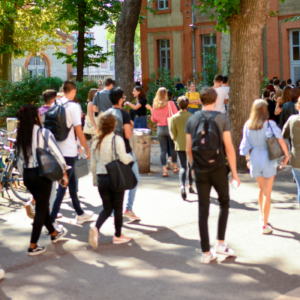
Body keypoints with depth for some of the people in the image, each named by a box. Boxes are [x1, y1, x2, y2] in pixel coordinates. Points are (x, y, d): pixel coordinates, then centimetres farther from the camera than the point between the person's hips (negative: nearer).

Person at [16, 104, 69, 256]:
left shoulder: (21, 136, 3)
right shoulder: (44, 133, -13)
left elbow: (19, 161, 7)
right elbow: (57, 154, -13)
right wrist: (64, 174, -4)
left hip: (27, 175, 6)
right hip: (42, 174, -6)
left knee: (42, 205, 21)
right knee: (41, 210, 3)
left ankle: (54, 234, 40)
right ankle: (33, 246, 3)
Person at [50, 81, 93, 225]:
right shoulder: (74, 106, -14)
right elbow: (79, 131, -16)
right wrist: (87, 150, -5)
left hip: (58, 149, 8)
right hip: (69, 151, -7)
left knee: (72, 182, 19)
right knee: (63, 186, -4)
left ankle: (80, 214, 32)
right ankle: (51, 221, -7)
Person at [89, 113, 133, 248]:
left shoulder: (96, 141, 3)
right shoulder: (117, 139, -11)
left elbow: (93, 164, 8)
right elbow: (124, 159, -17)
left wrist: (95, 180, 18)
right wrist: (130, 156, 5)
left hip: (101, 178, 4)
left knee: (107, 208, 14)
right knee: (118, 208, 11)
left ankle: (96, 228, -9)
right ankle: (118, 235, 20)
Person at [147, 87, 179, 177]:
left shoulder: (155, 105, 0)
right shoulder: (170, 103, -9)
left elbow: (153, 120, 7)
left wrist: (151, 109, 17)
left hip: (160, 129, 2)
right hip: (170, 128, -2)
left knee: (163, 149, 3)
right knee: (173, 147, 15)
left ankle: (164, 170, -4)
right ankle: (175, 167, 25)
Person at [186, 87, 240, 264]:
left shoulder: (192, 120, 4)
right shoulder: (222, 119, -7)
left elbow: (189, 149, 6)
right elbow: (229, 148, -9)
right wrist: (234, 172, -3)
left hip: (200, 170, 3)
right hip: (218, 168, -3)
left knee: (203, 210, 6)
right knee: (224, 204, 17)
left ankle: (206, 253, 9)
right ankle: (221, 243, 12)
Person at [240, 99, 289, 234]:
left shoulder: (247, 126, -2)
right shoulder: (270, 124, -12)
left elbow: (245, 145, 3)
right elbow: (281, 141, -15)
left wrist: (248, 159, 15)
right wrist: (286, 156, -4)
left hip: (254, 159, 4)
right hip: (268, 159, -4)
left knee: (261, 188, 26)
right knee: (267, 193, 3)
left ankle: (262, 215, 38)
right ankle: (264, 225, 5)